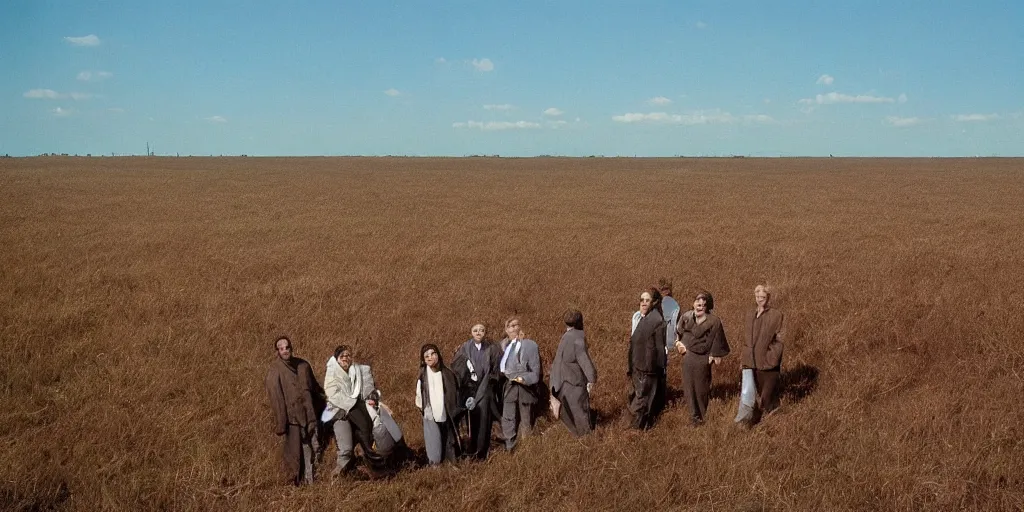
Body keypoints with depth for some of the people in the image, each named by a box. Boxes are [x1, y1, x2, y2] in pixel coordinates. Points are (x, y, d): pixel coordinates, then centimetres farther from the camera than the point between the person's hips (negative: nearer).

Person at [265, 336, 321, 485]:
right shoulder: (274, 371, -5)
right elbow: (275, 398, -9)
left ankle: (310, 481, 15)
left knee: (314, 447, 3)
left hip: (308, 415, 5)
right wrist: (280, 423, -13)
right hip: (291, 416, -4)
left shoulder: (303, 365, 11)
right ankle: (296, 481, 14)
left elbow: (315, 387, 23)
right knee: (294, 450, 0)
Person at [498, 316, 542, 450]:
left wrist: (524, 379, -18)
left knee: (526, 421, 6)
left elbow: (535, 371, -6)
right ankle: (509, 448, 3)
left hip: (525, 387, -4)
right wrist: (504, 375, -3)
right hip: (509, 387, 4)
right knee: (508, 419, -2)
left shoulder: (530, 345, -4)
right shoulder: (504, 345, 10)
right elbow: (501, 366, 14)